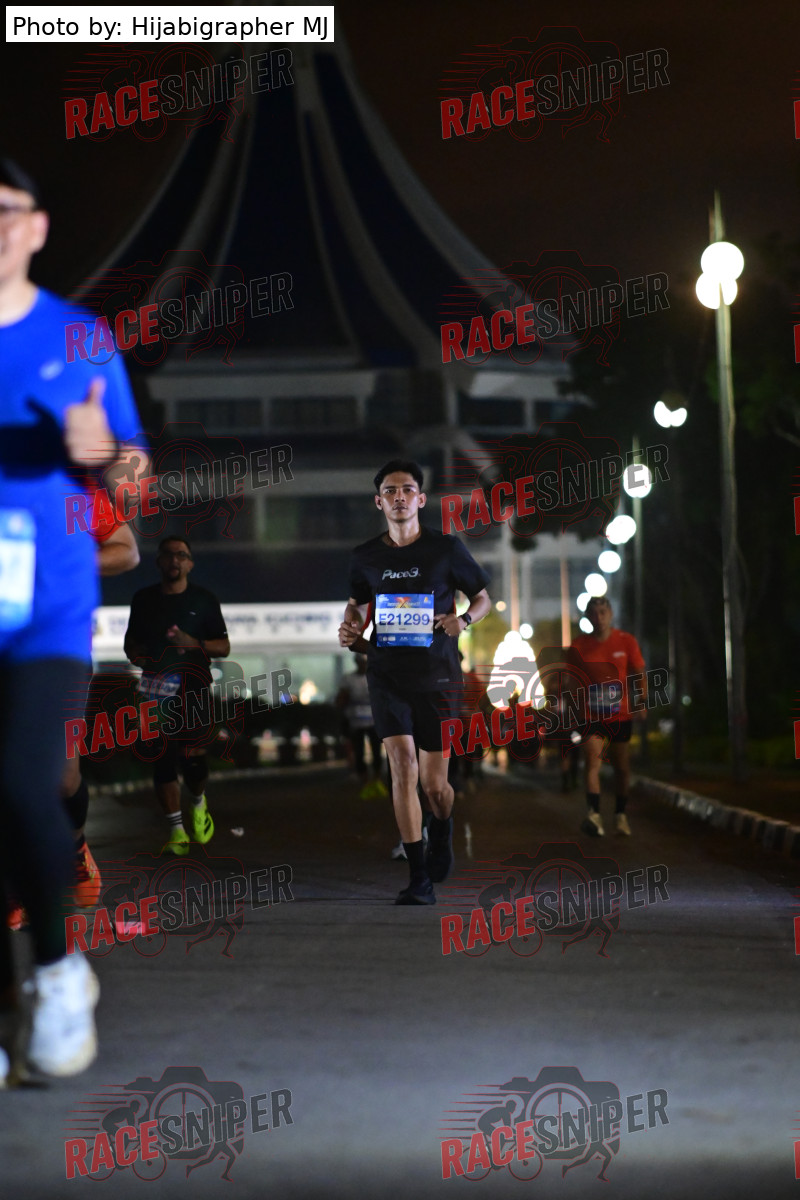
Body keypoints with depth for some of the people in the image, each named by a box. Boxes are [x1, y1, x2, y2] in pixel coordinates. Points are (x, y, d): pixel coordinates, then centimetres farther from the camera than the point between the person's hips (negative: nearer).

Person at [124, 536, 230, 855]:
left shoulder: (204, 599, 5)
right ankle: (176, 829, 2)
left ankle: (199, 802, 24)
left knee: (193, 759, -9)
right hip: (156, 689, 2)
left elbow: (224, 647, 5)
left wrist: (194, 643, -14)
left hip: (193, 688, -2)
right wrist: (138, 656, -2)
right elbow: (131, 641, 22)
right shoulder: (143, 599, 11)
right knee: (163, 760, -4)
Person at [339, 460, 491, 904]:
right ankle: (420, 880, -11)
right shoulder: (367, 556, 5)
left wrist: (464, 619, -13)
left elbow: (484, 597, 8)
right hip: (388, 674, 1)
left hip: (438, 673, -1)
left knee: (434, 784, 3)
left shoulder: (446, 549, -2)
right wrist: (352, 627, 2)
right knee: (403, 767, -14)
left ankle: (442, 832, 41)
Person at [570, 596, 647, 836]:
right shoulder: (579, 645, -1)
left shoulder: (626, 641, 0)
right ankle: (594, 814, -28)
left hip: (620, 716, 2)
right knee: (592, 761, -19)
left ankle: (621, 814, 26)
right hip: (592, 715, -1)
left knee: (622, 767, 9)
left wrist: (641, 702, -6)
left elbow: (639, 674, 6)